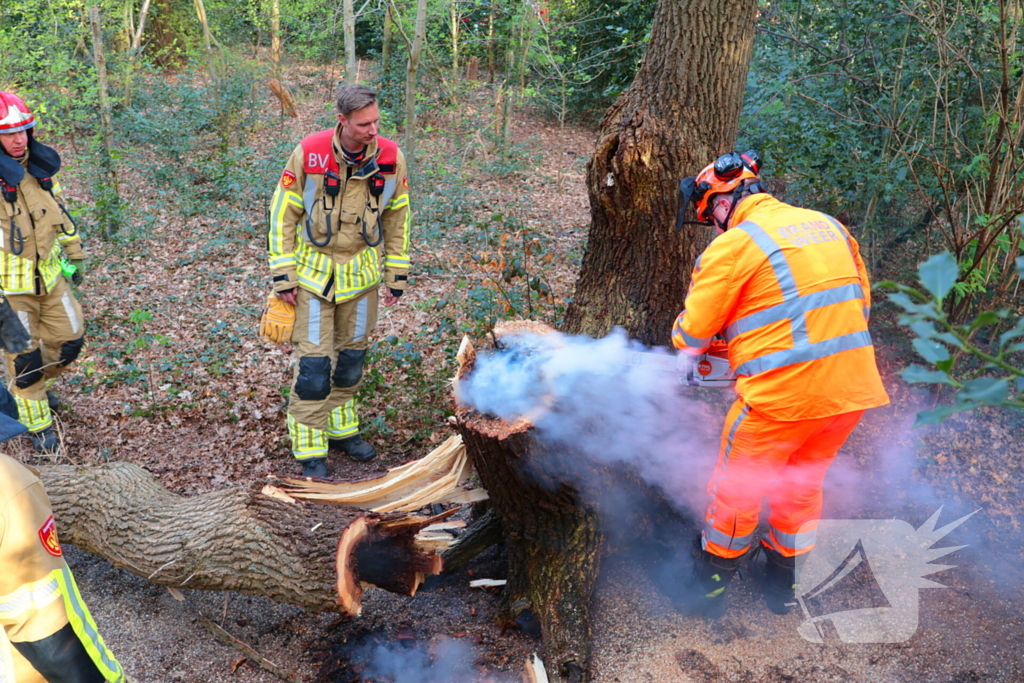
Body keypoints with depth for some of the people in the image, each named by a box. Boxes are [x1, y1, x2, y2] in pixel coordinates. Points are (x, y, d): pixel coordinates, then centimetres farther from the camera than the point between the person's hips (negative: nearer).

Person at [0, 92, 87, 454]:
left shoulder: (40, 168, 1)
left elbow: (59, 213, 15)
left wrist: (74, 255, 20)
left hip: (48, 275, 6)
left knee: (70, 337, 14)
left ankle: (30, 386, 42)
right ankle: (37, 425, 24)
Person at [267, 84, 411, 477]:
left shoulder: (391, 159, -8)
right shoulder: (308, 155, -16)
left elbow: (397, 219, 4)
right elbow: (282, 213, -8)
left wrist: (396, 276, 5)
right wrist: (282, 276, -10)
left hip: (362, 272, 3)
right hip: (313, 272, -3)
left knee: (352, 356, 15)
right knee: (314, 362, -4)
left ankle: (342, 429, 34)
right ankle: (309, 450, 9)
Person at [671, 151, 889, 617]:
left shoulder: (732, 246, -9)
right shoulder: (828, 226, 11)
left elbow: (693, 335, -3)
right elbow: (860, 302, 18)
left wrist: (682, 334, 19)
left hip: (781, 392, -7)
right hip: (853, 388, 7)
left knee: (736, 490, 14)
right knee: (803, 486, 25)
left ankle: (712, 584, 30)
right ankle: (783, 582, 40)